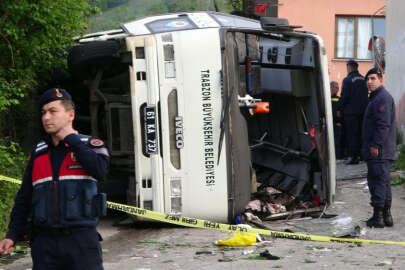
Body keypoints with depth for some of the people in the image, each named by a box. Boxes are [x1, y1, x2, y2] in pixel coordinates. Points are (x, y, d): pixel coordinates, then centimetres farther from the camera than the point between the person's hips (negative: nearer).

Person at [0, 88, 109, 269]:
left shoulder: (89, 145, 3)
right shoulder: (38, 153, 14)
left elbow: (100, 170, -20)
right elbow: (24, 199, 17)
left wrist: (70, 138, -10)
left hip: (81, 241, -3)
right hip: (44, 243, 3)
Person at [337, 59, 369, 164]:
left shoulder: (347, 80, -12)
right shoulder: (363, 80, 9)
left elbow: (344, 97, -13)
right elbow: (366, 95, 15)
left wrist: (339, 109, -3)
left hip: (351, 112, -6)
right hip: (363, 111, 6)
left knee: (351, 135, -2)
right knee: (361, 133, 14)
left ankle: (354, 157, -5)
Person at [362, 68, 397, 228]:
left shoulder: (383, 98, -14)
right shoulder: (376, 97, 20)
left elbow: (383, 125, -22)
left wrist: (375, 145, -23)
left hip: (379, 151, -11)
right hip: (383, 151, 11)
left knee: (377, 181, -7)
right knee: (383, 182, 14)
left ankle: (378, 217, -4)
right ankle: (386, 216, 20)